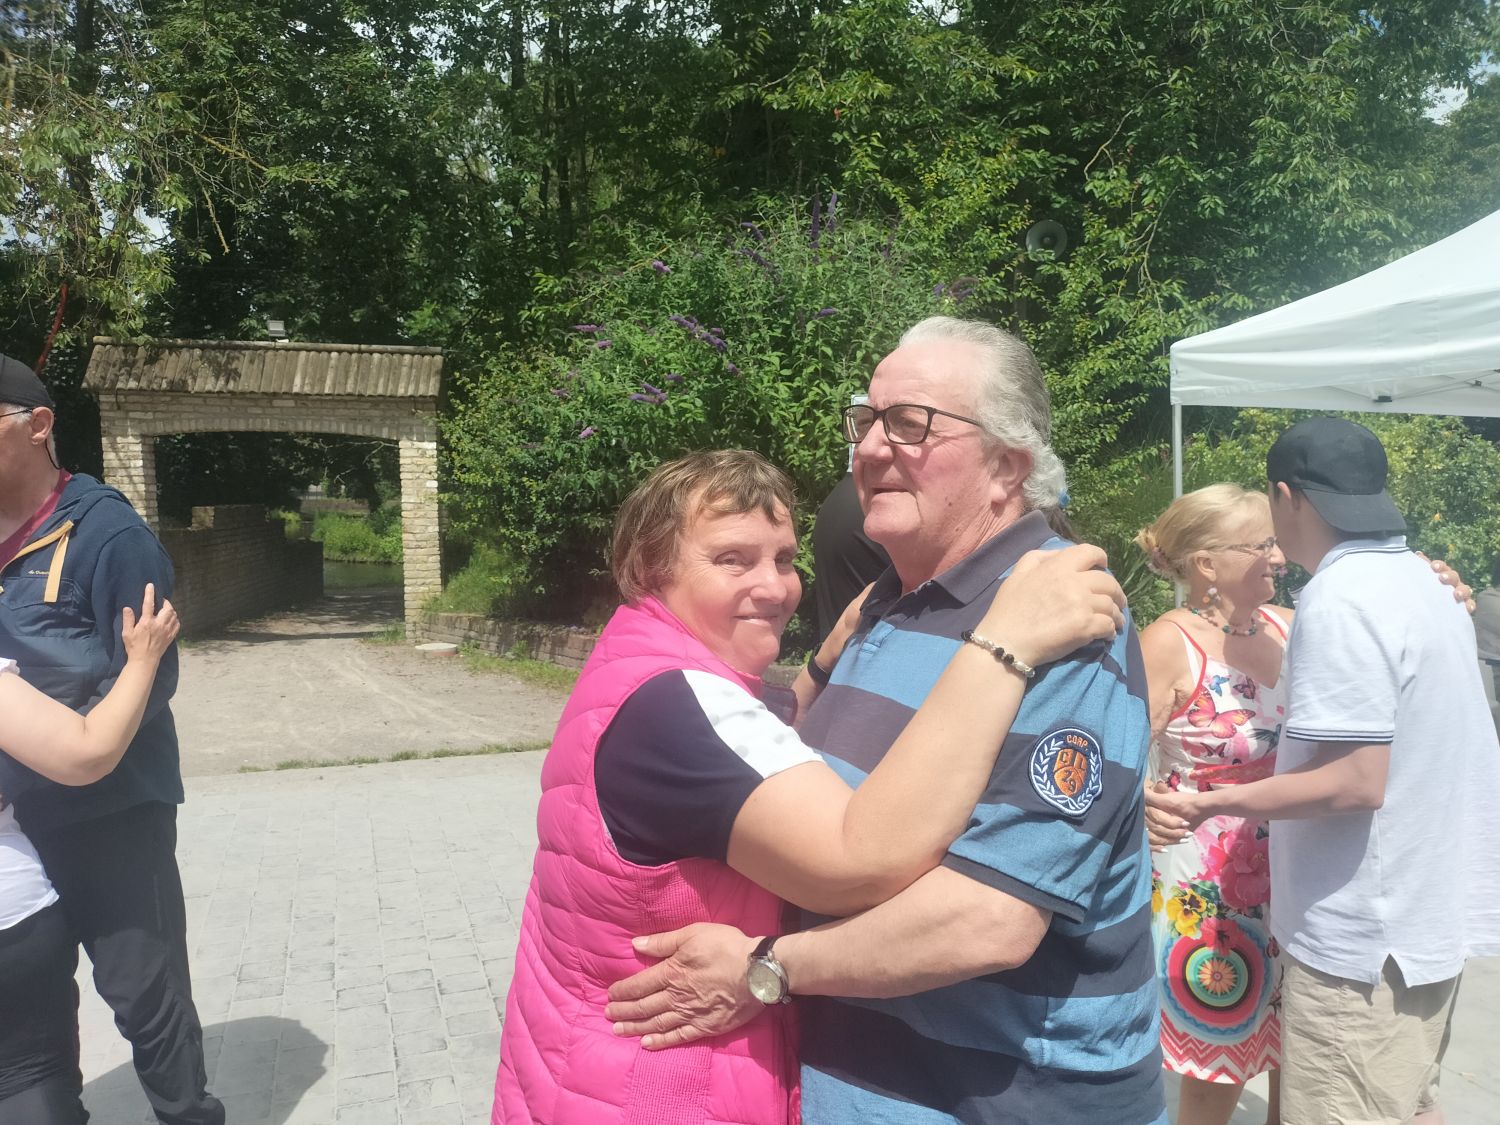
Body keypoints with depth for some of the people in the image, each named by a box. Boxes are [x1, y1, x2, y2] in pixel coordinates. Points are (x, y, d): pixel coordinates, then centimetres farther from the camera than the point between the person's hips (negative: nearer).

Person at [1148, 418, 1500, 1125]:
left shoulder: (1340, 598, -22)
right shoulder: (1421, 581, 8)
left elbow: (1357, 781, -25)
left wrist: (1217, 803, -19)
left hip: (1365, 935, -9)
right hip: (1431, 914, 10)